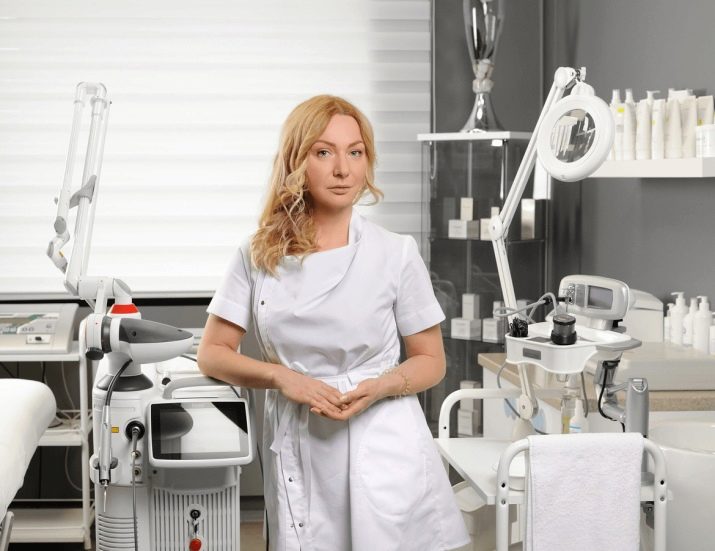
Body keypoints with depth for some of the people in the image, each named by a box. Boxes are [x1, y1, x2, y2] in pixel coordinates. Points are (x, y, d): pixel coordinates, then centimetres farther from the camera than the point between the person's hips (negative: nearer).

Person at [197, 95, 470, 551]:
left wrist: (378, 388, -14)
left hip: (383, 454, -1)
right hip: (298, 456, 1)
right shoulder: (259, 256, 3)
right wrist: (282, 377, -11)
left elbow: (431, 361, 6)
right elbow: (212, 353, 7)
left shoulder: (396, 253, -1)